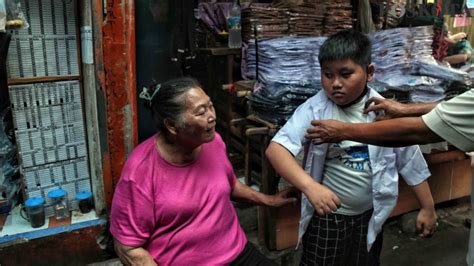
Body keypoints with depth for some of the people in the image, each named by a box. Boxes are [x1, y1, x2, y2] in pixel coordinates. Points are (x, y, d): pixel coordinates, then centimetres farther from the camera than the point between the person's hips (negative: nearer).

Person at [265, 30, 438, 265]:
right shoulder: (314, 110, -19)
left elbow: (410, 160, 0)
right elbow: (276, 149, -30)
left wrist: (428, 208, 6)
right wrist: (310, 186, -44)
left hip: (369, 216, 3)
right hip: (326, 215, -2)